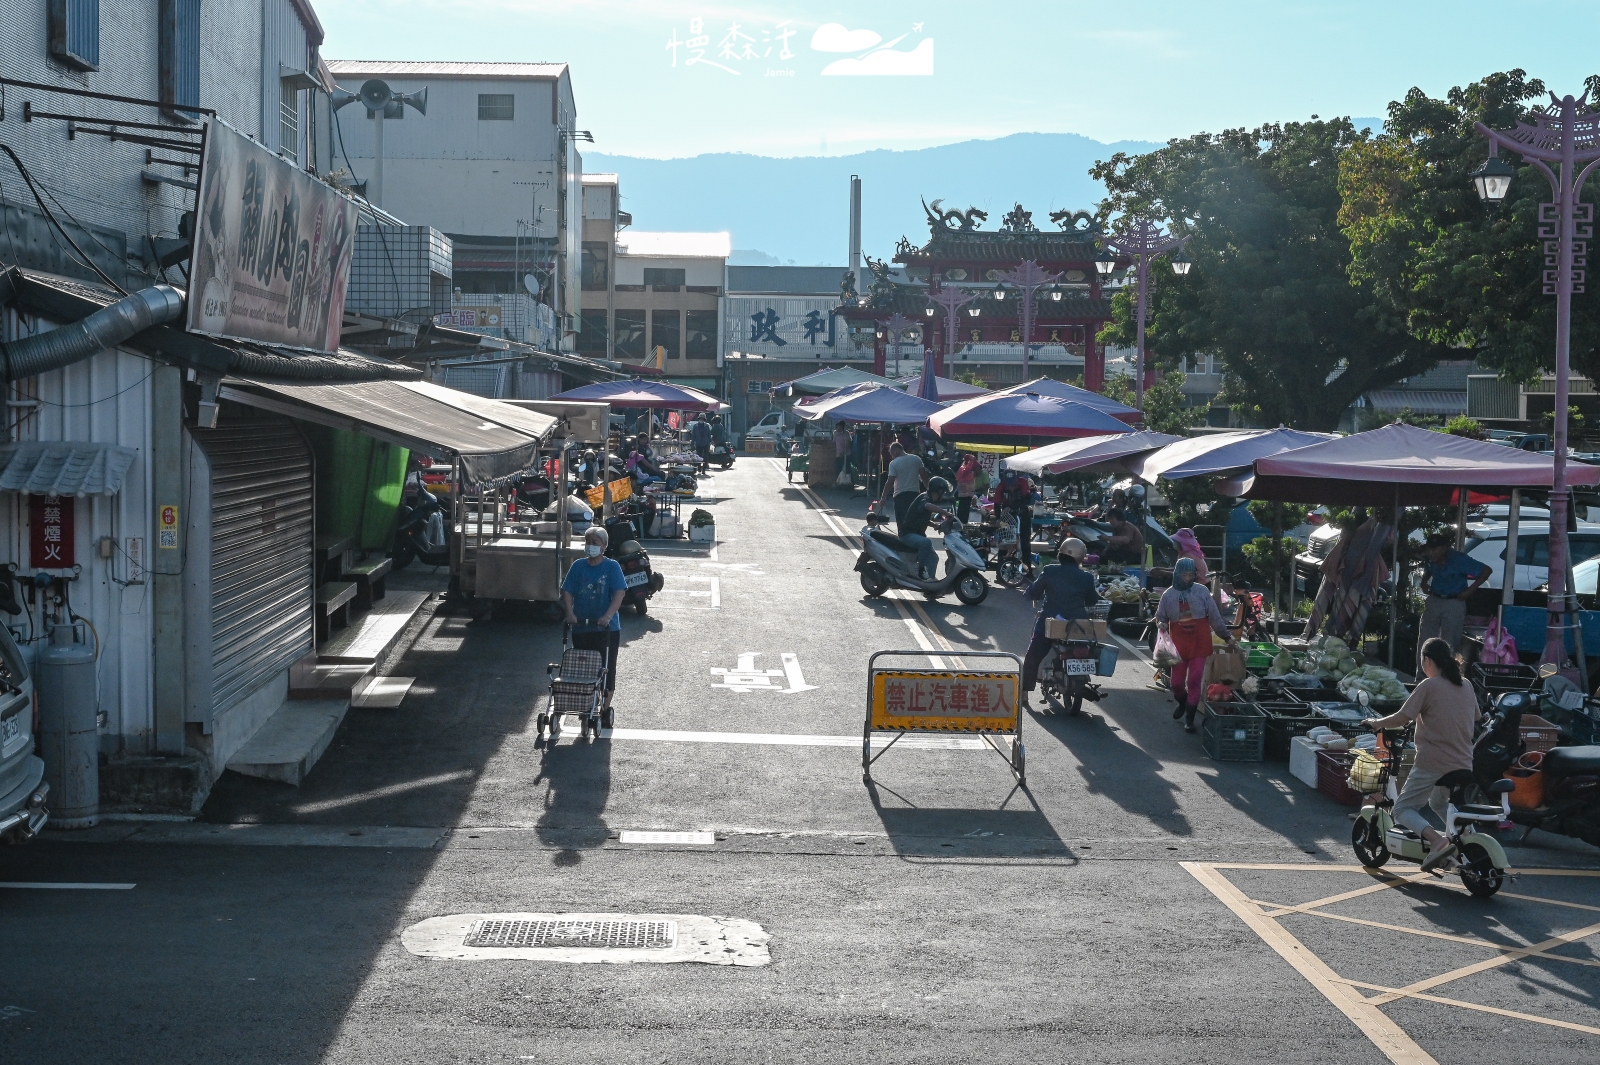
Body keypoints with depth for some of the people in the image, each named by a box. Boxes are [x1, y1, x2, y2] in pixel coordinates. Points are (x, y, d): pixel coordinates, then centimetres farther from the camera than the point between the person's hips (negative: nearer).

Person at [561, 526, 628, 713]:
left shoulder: (612, 567, -4)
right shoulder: (578, 566, 5)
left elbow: (619, 593, -14)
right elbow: (567, 591, 3)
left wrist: (608, 616, -28)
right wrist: (570, 612, -15)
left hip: (607, 629, -3)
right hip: (581, 628, 3)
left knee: (606, 669, 3)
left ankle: (606, 708, 12)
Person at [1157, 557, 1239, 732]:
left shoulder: (1202, 591, -4)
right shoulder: (1168, 595, 0)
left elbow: (1215, 617, -1)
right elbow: (1160, 617, 10)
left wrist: (1227, 637, -2)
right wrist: (1161, 624, -14)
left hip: (1199, 643, -2)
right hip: (1178, 644, 2)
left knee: (1194, 681, -2)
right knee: (1177, 682, 8)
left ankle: (1189, 717, 10)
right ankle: (1182, 703, 41)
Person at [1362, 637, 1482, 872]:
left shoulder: (1429, 686, -11)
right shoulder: (1466, 686, 9)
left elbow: (1401, 719, -16)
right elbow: (1474, 721, 24)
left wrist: (1376, 723, 1)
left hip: (1432, 762, -7)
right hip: (1462, 764, 7)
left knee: (1403, 808, -1)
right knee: (1438, 803, 31)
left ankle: (1437, 840, -25)